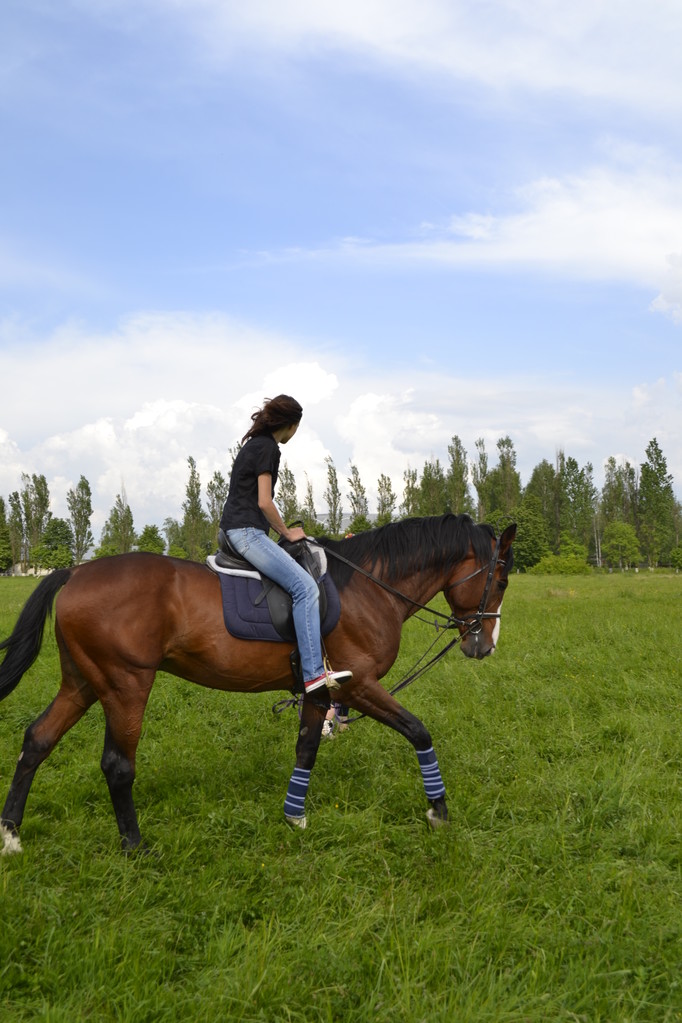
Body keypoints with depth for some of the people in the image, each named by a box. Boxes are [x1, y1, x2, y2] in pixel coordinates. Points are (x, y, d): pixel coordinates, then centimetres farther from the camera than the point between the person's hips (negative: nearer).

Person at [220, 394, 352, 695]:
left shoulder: (255, 444, 19)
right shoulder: (267, 448, -10)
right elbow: (264, 502, -15)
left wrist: (282, 530, 22)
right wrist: (287, 533, -3)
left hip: (237, 531, 11)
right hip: (246, 532, -11)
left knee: (301, 584, 20)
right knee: (305, 586, -21)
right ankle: (313, 673, -28)